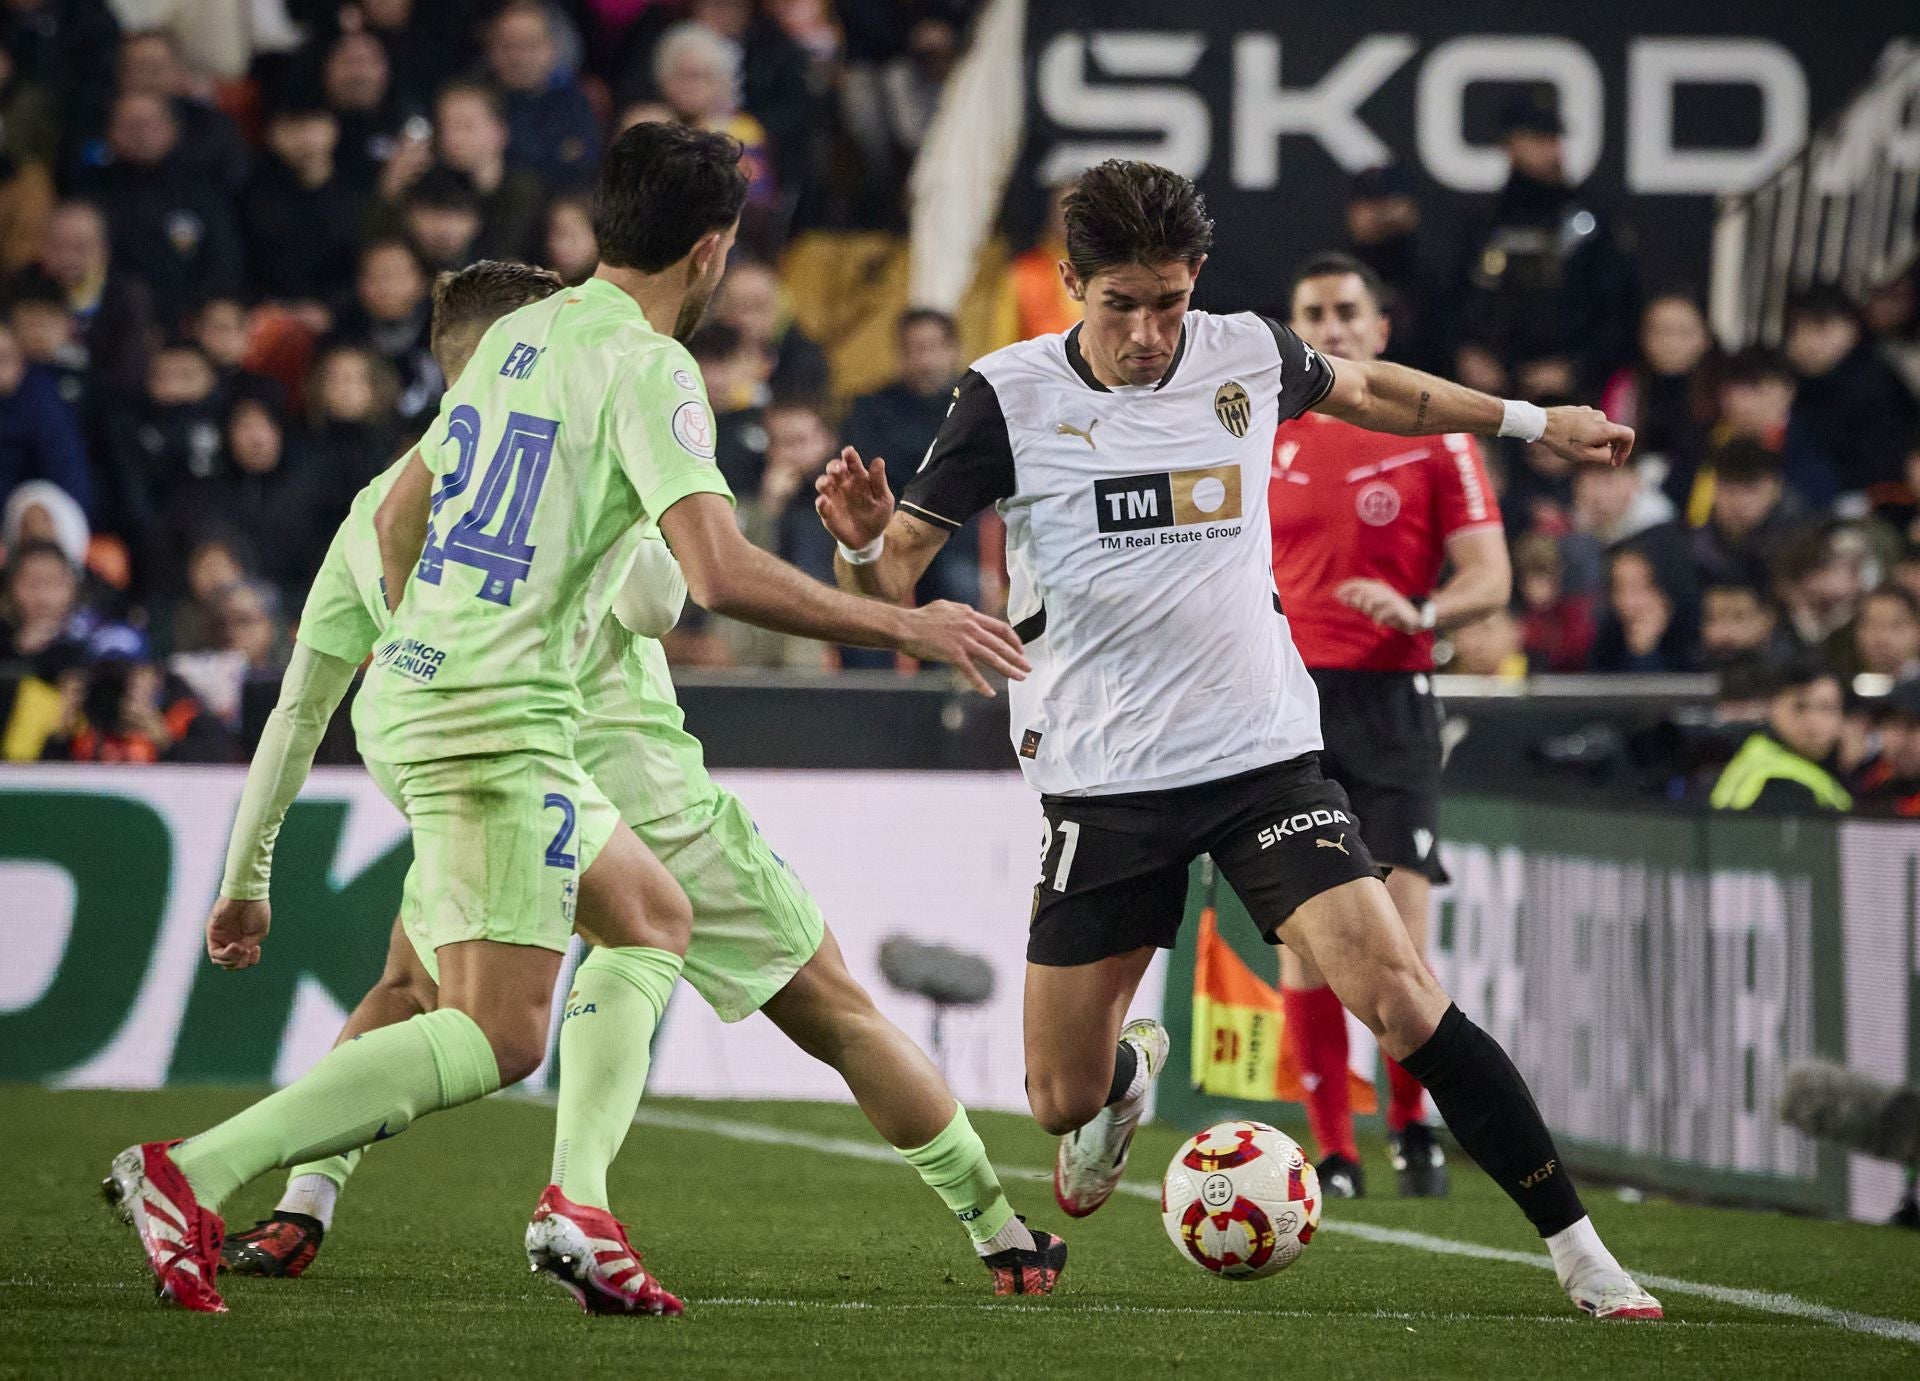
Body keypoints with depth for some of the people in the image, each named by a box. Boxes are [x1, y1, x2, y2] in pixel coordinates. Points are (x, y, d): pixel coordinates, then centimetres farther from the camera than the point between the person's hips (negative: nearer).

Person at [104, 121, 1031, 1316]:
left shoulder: (520, 335, 14)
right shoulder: (647, 368, -12)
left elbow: (398, 518, 22)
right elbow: (720, 570, -24)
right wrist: (903, 626, -16)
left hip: (411, 693, 10)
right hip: (497, 724, -10)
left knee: (652, 916, 22)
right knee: (496, 1039, -10)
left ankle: (578, 1203, 8)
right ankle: (195, 1174, -21)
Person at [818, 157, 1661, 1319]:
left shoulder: (1247, 356, 0)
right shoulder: (1013, 397, -8)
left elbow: (1364, 390, 24)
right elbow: (890, 578, -7)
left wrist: (1533, 420, 29)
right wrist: (862, 538, -30)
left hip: (1264, 754, 0)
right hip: (1104, 779, 0)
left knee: (1400, 996, -17)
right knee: (1063, 1097, 5)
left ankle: (1579, 1248, -10)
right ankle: (1133, 1069, 44)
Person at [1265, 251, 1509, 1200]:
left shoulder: (1434, 437, 3)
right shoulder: (1266, 443, 11)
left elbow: (1490, 577, -1)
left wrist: (1420, 613, -20)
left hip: (1390, 697, -2)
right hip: (1289, 699, 2)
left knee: (1399, 936, -9)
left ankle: (1412, 1124, 10)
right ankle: (1332, 1151, 3)